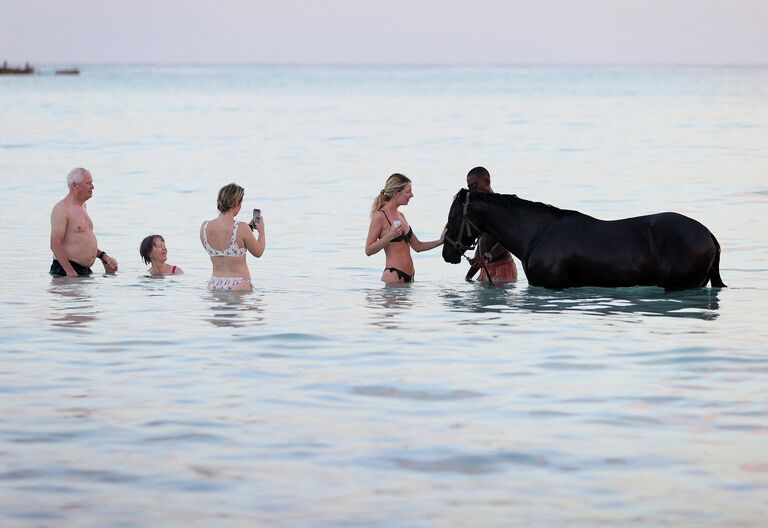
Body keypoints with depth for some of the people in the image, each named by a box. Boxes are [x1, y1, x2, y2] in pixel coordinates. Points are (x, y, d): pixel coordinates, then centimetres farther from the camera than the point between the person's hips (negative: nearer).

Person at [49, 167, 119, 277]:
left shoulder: (82, 206, 18)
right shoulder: (62, 208, -12)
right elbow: (55, 245, -19)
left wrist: (102, 256, 18)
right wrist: (70, 272, -25)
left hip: (85, 270, 8)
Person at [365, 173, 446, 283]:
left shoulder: (400, 216, 17)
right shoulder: (380, 216, -8)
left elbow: (417, 246, 22)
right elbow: (368, 250, -12)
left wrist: (440, 241, 13)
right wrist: (390, 236, -21)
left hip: (409, 276, 8)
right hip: (393, 275, -8)